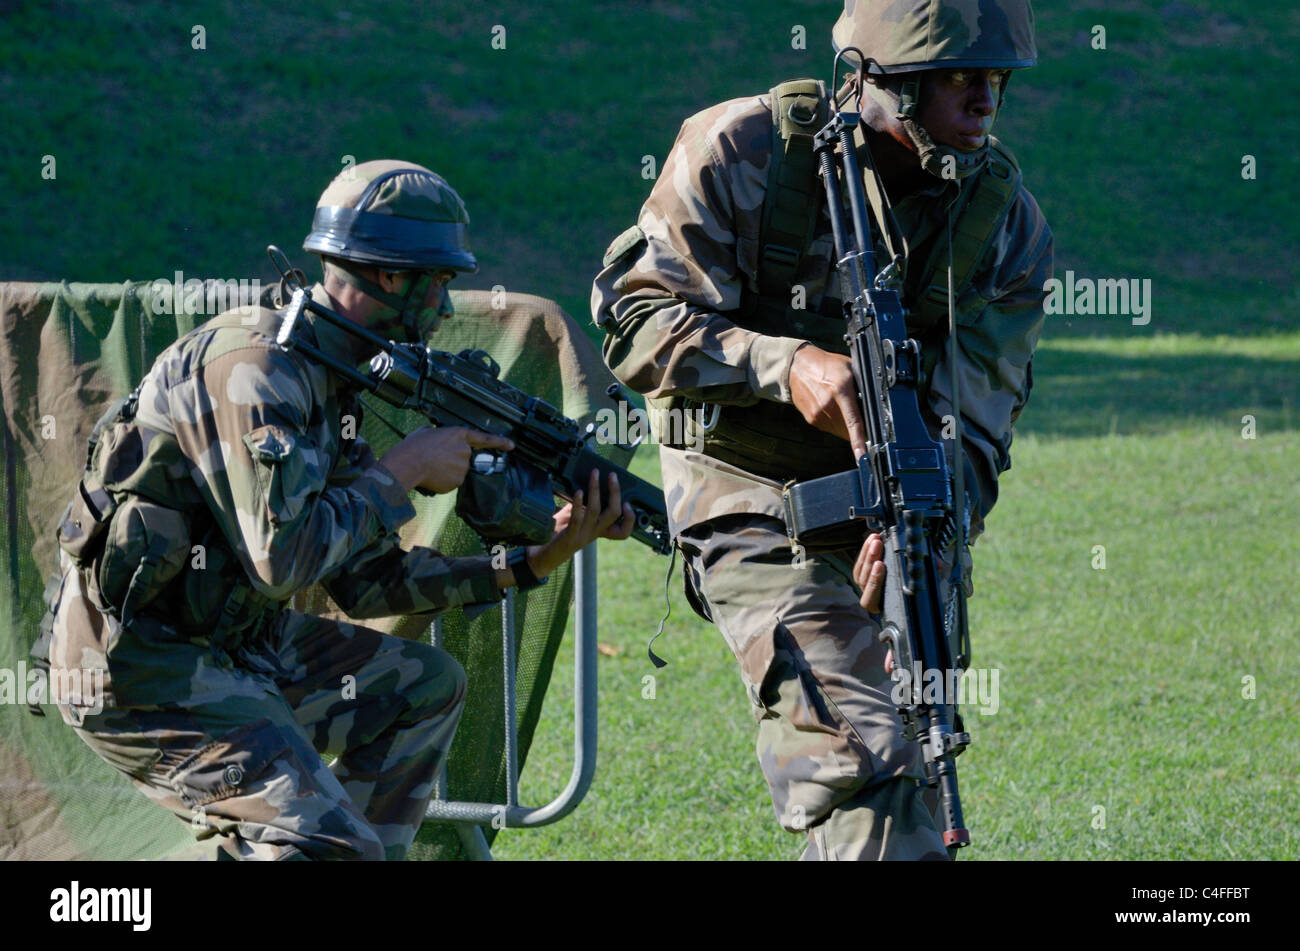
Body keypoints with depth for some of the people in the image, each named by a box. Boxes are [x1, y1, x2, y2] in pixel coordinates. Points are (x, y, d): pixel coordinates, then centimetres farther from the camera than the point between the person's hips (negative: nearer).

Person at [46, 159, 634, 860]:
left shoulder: (327, 380, 12)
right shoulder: (256, 361, -19)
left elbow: (366, 580, 14)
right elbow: (281, 557, -28)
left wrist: (535, 563, 9)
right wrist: (401, 473, -15)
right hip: (137, 671, -10)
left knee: (426, 687, 18)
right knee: (333, 846, -21)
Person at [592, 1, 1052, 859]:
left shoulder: (1005, 218, -5)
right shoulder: (741, 153, -14)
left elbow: (974, 418, -10)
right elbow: (636, 322, -14)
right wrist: (787, 364, -29)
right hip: (761, 507, -5)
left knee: (908, 771, 15)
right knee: (860, 763, -23)